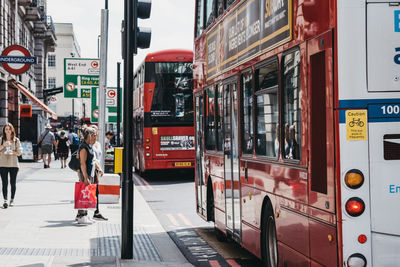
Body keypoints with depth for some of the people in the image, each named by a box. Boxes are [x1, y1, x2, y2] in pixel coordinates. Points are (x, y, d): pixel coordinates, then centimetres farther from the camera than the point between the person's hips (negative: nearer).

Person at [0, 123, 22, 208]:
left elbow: (19, 152, 3)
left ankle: (12, 200, 17)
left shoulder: (16, 140, 6)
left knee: (13, 183, 5)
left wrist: (12, 152, -13)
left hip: (14, 164, 1)